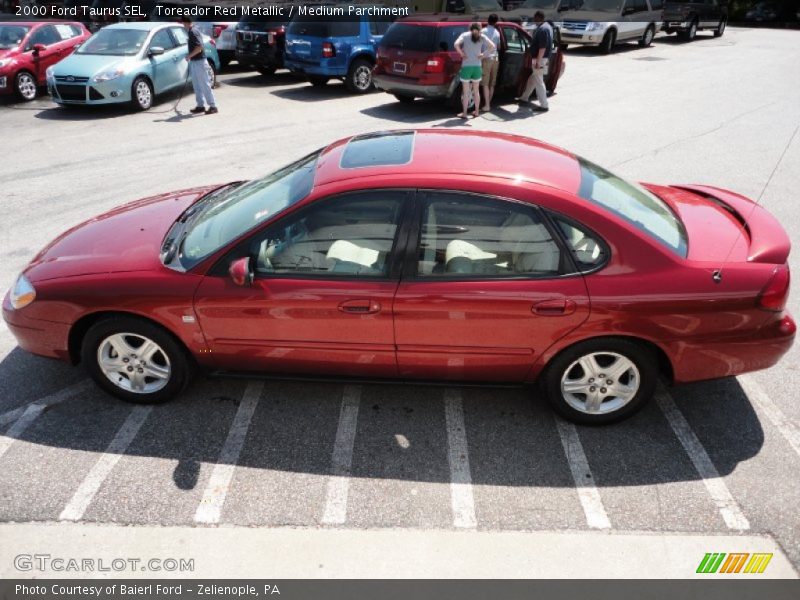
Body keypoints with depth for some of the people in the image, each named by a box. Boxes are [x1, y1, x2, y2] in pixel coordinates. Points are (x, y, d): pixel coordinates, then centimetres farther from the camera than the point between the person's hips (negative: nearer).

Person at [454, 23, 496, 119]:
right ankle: (477, 111, 23)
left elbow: (456, 44, -18)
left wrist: (461, 54, -7)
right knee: (476, 90, 17)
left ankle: (464, 113, 4)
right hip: (477, 66, 3)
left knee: (465, 92, 3)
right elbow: (493, 46, -5)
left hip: (466, 66, -3)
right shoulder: (482, 37, 5)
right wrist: (483, 54, 1)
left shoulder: (465, 35, -1)